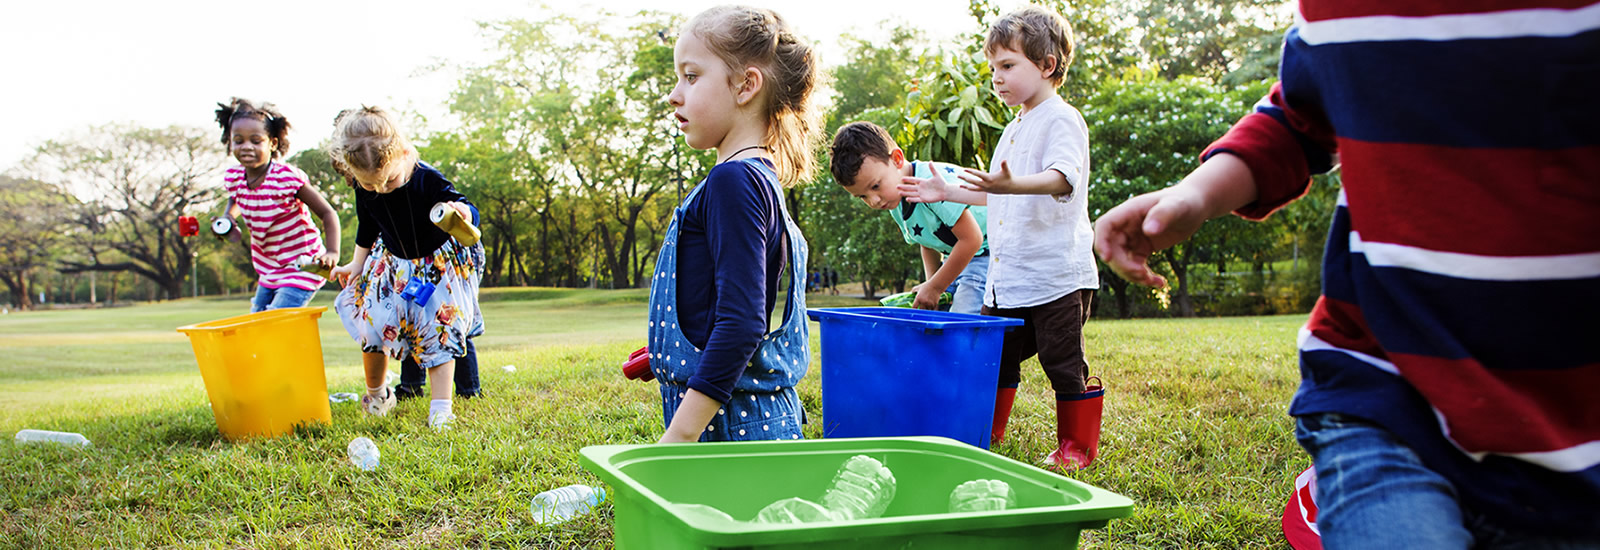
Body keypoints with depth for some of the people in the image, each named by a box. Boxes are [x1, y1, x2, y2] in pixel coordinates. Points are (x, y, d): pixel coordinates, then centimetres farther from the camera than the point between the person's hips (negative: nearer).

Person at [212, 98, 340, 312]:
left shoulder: (288, 177, -22)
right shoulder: (233, 178, -3)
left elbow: (327, 213, -18)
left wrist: (332, 252, -32)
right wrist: (227, 219, 1)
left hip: (301, 268, -7)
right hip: (268, 271, 8)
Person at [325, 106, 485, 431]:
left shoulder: (427, 180, -29)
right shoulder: (363, 191, -14)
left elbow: (470, 213, -27)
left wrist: (462, 212, -50)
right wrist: (356, 265, 14)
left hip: (440, 264, -4)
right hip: (392, 267, 4)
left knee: (438, 332, -8)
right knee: (371, 327, -2)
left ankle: (440, 408, -3)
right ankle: (376, 394, 24)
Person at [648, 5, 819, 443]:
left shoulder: (734, 181, -14)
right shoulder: (760, 178, 15)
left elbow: (741, 321, -22)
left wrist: (681, 433, -22)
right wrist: (669, 358, 28)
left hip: (732, 423, -9)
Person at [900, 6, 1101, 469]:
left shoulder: (1063, 120, -9)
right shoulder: (1014, 129, 19)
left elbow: (1061, 178, -28)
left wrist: (1011, 184, -45)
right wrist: (948, 192, 23)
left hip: (1056, 275, -8)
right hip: (1007, 277, 8)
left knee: (1063, 363, 0)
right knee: (994, 356, 13)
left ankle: (1077, 445, 13)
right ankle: (985, 436, 26)